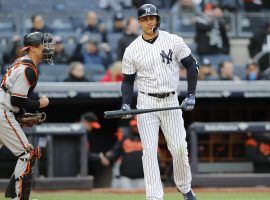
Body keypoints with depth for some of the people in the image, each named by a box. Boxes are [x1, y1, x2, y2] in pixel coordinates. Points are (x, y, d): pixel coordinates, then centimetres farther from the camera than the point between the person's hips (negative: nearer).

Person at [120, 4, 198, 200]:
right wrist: (126, 104, -9)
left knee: (179, 148, 0)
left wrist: (191, 96, -5)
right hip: (146, 103, 0)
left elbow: (192, 65, 3)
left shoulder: (174, 41, -3)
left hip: (171, 102, 0)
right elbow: (128, 80, 6)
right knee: (149, 151, -7)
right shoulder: (132, 50, -1)